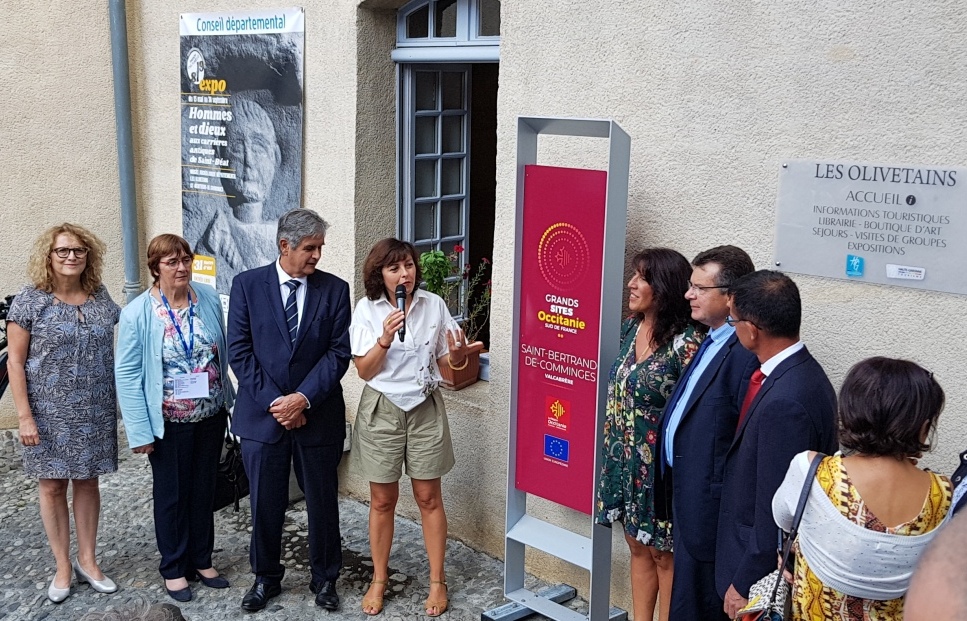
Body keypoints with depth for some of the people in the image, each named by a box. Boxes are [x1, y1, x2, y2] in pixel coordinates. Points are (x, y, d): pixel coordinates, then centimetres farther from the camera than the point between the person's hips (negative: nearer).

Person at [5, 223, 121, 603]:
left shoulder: (99, 297, 4)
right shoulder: (30, 300, -7)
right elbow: (15, 361, -7)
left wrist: (120, 401, 9)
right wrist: (24, 416, -11)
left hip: (95, 411, 3)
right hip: (49, 412, -3)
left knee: (87, 482, 11)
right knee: (52, 486, 6)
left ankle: (87, 561, 24)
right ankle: (62, 567, 19)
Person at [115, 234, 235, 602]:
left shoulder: (209, 298, -3)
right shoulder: (137, 313, -13)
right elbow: (127, 375, -12)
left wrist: (228, 400, 8)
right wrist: (140, 431, -14)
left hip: (211, 416, 4)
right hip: (169, 423, -3)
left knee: (204, 489, 16)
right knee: (171, 495, 11)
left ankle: (202, 560, 32)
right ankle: (174, 568, 28)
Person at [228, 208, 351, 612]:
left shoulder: (335, 289, 0)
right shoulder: (247, 285, -1)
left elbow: (339, 352, -4)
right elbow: (239, 350, -4)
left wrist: (304, 398, -14)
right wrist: (273, 401, -12)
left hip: (318, 415, 0)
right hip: (262, 414, 0)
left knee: (323, 502, 10)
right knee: (265, 504, 10)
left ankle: (325, 578, 29)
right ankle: (266, 578, 30)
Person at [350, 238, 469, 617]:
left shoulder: (434, 304, -4)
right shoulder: (367, 309, -7)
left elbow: (447, 362, 3)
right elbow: (364, 370, -8)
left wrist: (458, 354, -20)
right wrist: (385, 339, -24)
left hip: (425, 409, 1)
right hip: (382, 410, -1)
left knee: (428, 497, 7)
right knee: (382, 500, 9)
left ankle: (437, 581, 19)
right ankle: (379, 579, 26)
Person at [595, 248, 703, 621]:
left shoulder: (686, 341, -20)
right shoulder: (631, 327, 3)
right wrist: (614, 448, 15)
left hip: (661, 466, -7)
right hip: (626, 461, 7)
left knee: (663, 553, 8)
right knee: (638, 546, 19)